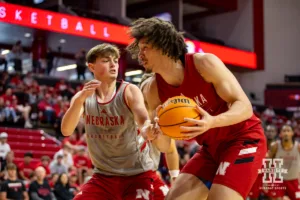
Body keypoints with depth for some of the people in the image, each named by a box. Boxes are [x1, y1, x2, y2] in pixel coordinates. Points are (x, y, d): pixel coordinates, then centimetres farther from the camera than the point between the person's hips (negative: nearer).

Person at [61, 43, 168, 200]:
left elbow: (143, 120, -28)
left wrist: (148, 131, -53)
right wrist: (79, 99, -34)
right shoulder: (83, 97, -1)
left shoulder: (129, 91, -9)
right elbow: (66, 130, -17)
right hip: (104, 175, 3)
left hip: (137, 174, -3)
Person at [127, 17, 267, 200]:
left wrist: (213, 121, -42)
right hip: (211, 147, 6)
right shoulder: (154, 90, -5)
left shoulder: (204, 63, -21)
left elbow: (244, 106, -23)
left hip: (243, 139, -6)